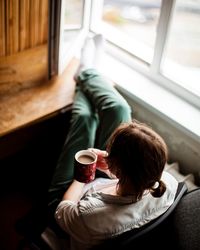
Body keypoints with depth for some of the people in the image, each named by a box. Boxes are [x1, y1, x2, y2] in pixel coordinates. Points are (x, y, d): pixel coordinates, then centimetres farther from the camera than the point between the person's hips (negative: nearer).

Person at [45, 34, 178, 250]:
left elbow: (62, 213, -25)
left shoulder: (89, 218, -51)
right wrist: (112, 169, -20)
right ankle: (87, 73, 34)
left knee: (85, 117, 3)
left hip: (66, 196, -3)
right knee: (118, 109, -3)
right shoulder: (168, 184, -39)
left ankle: (85, 75, 42)